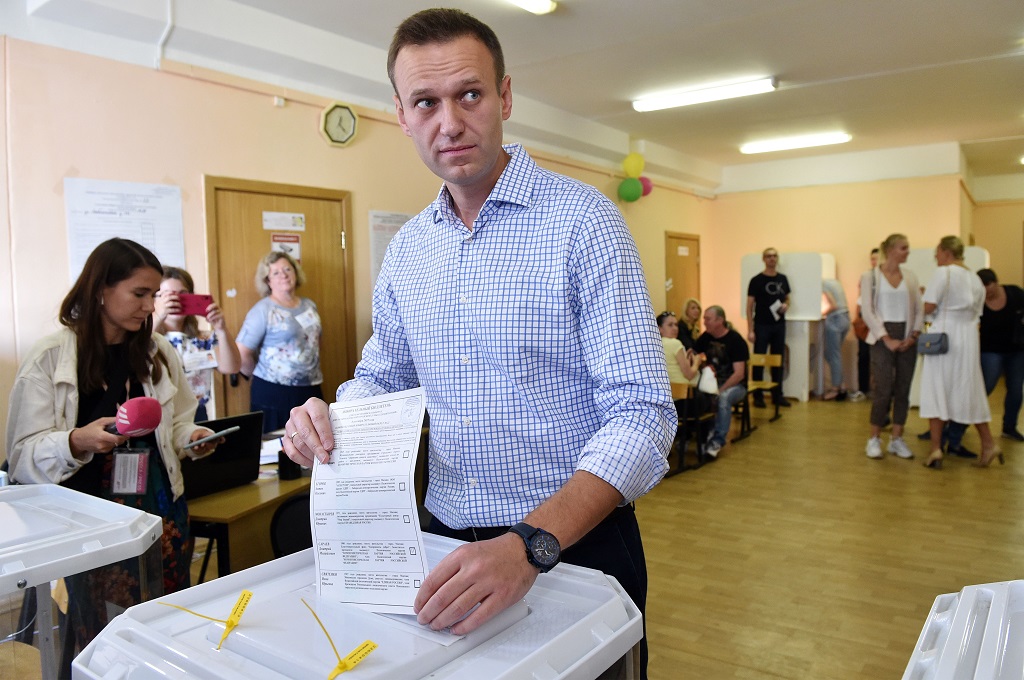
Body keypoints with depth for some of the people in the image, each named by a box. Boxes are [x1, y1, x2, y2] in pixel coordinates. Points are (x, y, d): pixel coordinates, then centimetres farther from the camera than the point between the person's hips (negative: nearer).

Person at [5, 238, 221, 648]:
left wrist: (193, 439, -5)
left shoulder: (159, 353, 6)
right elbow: (23, 455, -7)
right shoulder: (49, 359, -6)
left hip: (162, 508, 4)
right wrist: (77, 442, -26)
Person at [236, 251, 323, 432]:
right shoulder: (263, 310, -7)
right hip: (274, 394, -5)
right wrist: (263, 377, 0)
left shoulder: (310, 306, 12)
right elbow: (241, 353, -11)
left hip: (311, 390, 5)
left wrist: (313, 374, 13)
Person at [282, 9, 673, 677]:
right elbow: (381, 375, 15)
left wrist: (530, 544, -32)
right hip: (450, 546, 5)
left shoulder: (582, 218, -14)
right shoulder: (407, 248, 4)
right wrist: (329, 414, -8)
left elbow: (642, 412, -20)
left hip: (576, 542, -4)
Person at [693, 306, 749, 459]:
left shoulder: (735, 340, -13)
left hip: (735, 385, -5)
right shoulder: (705, 337, 4)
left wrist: (720, 390, -27)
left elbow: (739, 374, -18)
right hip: (712, 382, 5)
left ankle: (717, 441, -33)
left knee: (723, 397, -38)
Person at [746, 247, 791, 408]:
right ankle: (757, 396, 7)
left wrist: (786, 305, -6)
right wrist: (750, 330, -11)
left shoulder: (783, 279, 7)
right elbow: (749, 306, -5)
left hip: (779, 325, 4)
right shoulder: (756, 280, -5)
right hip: (762, 325, -4)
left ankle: (777, 395, 18)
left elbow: (787, 299, 19)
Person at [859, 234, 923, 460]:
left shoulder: (910, 276, 10)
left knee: (903, 389, 5)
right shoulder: (870, 276, -2)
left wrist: (914, 335, -6)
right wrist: (887, 339, -12)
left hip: (907, 339, 4)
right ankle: (874, 439, 7)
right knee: (883, 390, -7)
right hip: (883, 338, -4)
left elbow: (919, 310, 9)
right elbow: (867, 311, -7)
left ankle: (896, 439, 16)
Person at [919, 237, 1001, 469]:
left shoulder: (943, 272, -9)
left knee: (936, 390, 0)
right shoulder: (975, 278, 12)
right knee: (969, 392, 14)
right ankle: (988, 445, 17)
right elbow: (976, 311, 15)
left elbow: (929, 306, -16)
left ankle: (935, 450, -1)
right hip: (969, 338, 6)